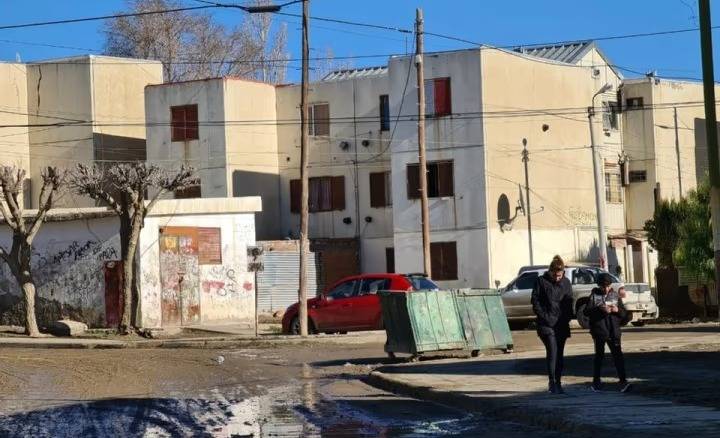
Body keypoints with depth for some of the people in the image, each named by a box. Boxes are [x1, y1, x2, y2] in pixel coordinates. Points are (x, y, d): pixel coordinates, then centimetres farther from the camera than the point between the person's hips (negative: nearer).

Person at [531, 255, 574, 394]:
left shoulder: (566, 283, 8)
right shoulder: (541, 281, -3)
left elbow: (569, 302, 14)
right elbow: (535, 301, -3)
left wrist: (567, 317, 0)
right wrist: (544, 317, -11)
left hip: (562, 324, 4)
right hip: (547, 324, -4)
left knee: (560, 353, 6)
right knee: (552, 351, -15)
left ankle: (558, 383, 12)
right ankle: (551, 382, -11)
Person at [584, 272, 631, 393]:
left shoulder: (615, 296, 8)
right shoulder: (594, 295, 0)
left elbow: (624, 314, 10)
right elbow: (587, 311, -8)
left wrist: (618, 310, -11)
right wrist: (600, 310, -22)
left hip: (613, 331, 1)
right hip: (599, 331, -1)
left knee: (618, 355, -7)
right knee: (599, 355, 8)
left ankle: (623, 381, -11)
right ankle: (596, 381, 19)